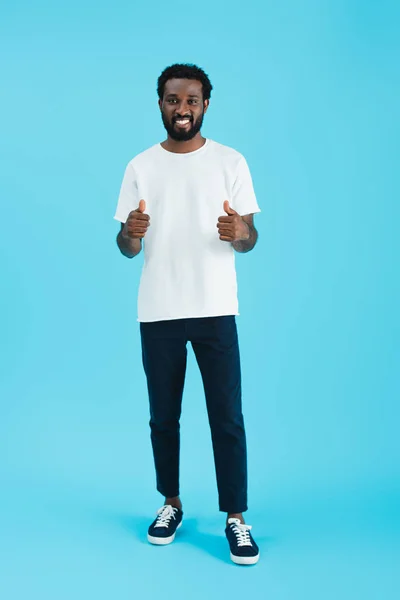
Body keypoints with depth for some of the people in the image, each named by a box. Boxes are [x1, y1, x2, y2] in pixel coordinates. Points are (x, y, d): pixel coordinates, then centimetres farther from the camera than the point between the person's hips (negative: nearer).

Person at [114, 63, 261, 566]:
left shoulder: (230, 162, 3)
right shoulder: (140, 166, 7)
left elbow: (250, 240, 2)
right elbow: (127, 249, 6)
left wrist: (241, 232, -23)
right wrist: (130, 233, -18)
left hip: (215, 310, -1)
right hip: (157, 313, 2)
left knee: (227, 417, 0)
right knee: (163, 416, 11)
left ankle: (235, 517, 13)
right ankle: (171, 504, 29)